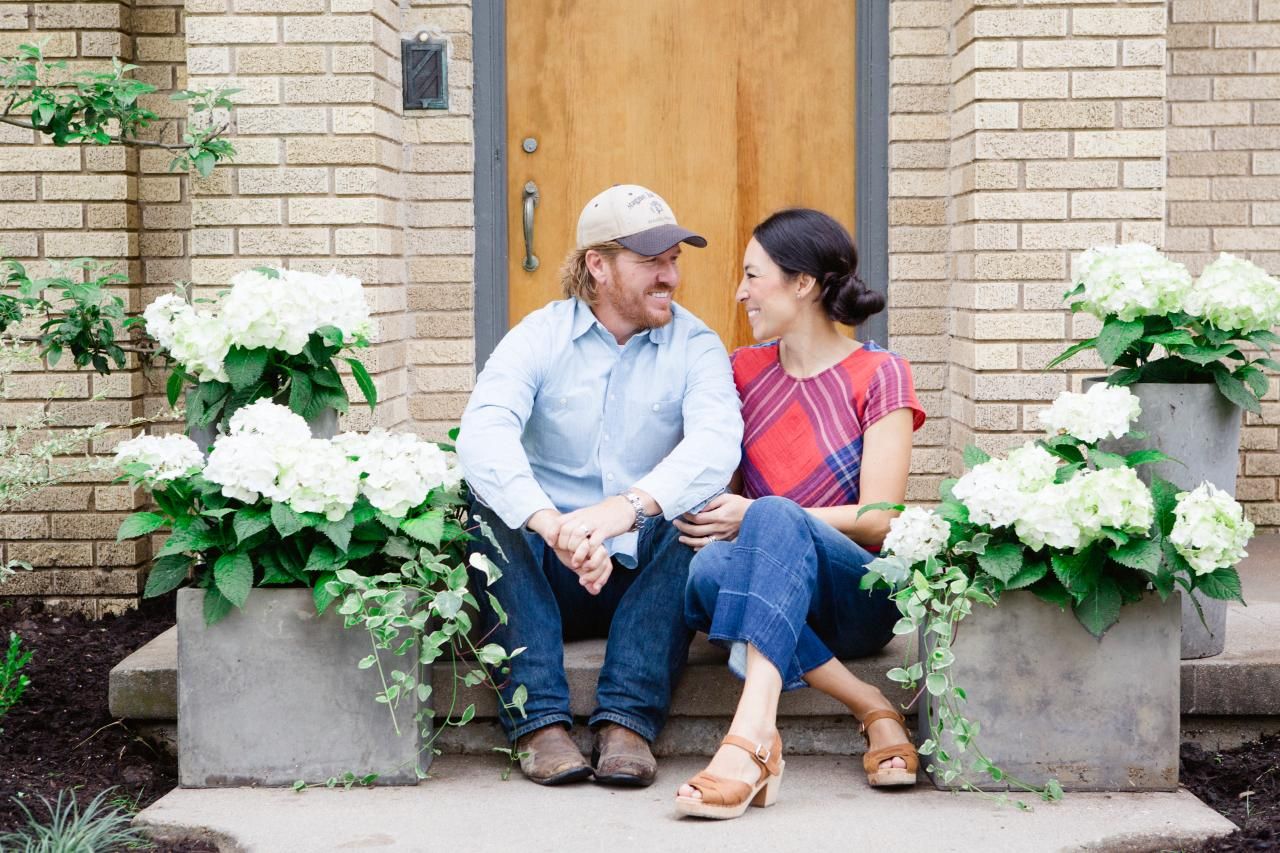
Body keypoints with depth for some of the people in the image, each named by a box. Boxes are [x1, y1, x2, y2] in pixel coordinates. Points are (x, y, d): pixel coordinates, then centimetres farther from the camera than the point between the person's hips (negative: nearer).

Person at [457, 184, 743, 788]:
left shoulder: (695, 346, -1)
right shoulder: (540, 336, -2)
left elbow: (717, 443, -23)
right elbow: (481, 435, -22)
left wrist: (626, 508, -42)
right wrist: (553, 526, -42)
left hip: (645, 577, 0)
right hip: (548, 580, 0)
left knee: (693, 512, -28)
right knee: (492, 504, -26)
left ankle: (627, 720, -32)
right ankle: (539, 721, -32)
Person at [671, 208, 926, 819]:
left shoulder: (878, 375, 0)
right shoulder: (744, 371, 14)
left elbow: (880, 522, -7)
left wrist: (755, 516, -15)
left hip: (856, 596, -3)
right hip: (765, 593, 3)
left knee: (775, 517, -37)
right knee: (711, 568, -33)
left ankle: (750, 739, -52)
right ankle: (870, 708, -28)